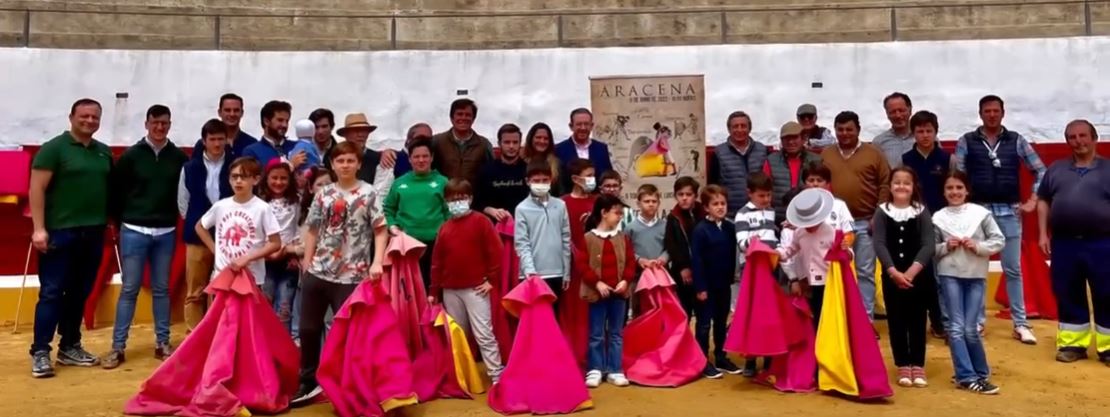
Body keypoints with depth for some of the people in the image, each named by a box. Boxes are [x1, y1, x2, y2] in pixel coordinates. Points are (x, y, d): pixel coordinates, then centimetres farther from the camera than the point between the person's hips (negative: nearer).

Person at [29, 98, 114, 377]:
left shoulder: (104, 153, 14)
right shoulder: (54, 148, -3)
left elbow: (110, 190, 20)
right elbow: (37, 189, -8)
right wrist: (39, 228, -15)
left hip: (93, 233, 5)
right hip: (60, 231, -5)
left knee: (79, 294, 11)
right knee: (52, 292, -3)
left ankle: (70, 348, 20)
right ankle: (40, 352, 4)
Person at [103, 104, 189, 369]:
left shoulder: (179, 157, 3)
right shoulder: (131, 155, -1)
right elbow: (116, 191, 3)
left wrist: (175, 219, 2)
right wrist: (122, 220, 5)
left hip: (166, 232, 2)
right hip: (134, 231, -2)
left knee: (162, 289, 9)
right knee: (129, 289, 1)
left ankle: (162, 343, 17)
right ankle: (118, 347, 8)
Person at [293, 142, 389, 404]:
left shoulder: (369, 194, -2)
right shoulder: (323, 194, 8)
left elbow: (380, 230, -5)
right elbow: (312, 231, 12)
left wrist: (377, 262, -17)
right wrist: (307, 265, 7)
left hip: (352, 275, -4)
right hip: (318, 272, 4)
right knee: (308, 329, 10)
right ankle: (308, 382, 26)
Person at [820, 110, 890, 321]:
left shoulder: (873, 153, 3)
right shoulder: (826, 154, 8)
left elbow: (886, 184, 1)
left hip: (865, 223, -1)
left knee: (865, 272, 4)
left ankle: (866, 319, 12)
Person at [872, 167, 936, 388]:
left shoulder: (922, 212, 0)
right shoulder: (882, 212, 0)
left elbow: (928, 245, -10)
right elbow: (879, 244, -9)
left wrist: (911, 272, -20)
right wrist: (894, 272, -21)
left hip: (918, 276, 0)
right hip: (891, 276, 0)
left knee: (917, 320, 6)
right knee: (896, 321, 6)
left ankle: (918, 365, 17)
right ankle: (903, 366, 16)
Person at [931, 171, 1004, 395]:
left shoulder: (981, 213, 0)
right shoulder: (938, 217, 2)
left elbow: (999, 240, 2)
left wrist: (978, 246, -13)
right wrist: (946, 247, -12)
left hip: (976, 275, 0)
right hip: (949, 275, 0)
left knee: (971, 329, 1)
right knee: (956, 328, -2)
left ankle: (980, 373, 21)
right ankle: (967, 376, 5)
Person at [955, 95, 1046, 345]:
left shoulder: (1016, 141, 6)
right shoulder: (966, 142, 2)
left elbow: (1041, 171, 10)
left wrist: (1033, 201, 2)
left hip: (1009, 212, 1)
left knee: (1013, 269, 5)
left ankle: (1020, 324, 11)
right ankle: (977, 320, 16)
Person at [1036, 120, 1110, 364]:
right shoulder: (1056, 169, 12)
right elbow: (1043, 202, 13)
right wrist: (1043, 234, 5)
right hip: (1064, 244, 2)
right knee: (1068, 296, 6)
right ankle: (1072, 344, 15)